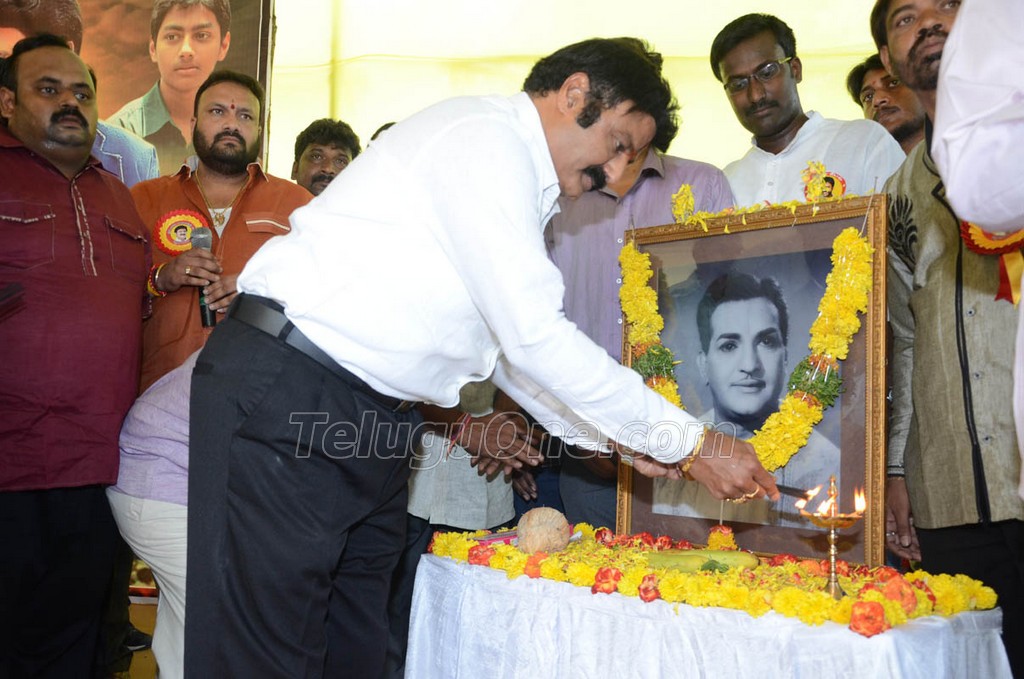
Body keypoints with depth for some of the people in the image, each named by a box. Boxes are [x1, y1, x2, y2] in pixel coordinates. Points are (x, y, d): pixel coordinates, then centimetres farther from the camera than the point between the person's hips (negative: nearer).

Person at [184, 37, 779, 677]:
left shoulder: (514, 173, 17)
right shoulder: (486, 139, -13)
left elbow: (512, 337, 21)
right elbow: (536, 337, -19)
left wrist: (622, 441, 13)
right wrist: (691, 444, -12)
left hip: (370, 422, 10)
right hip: (285, 401, -10)